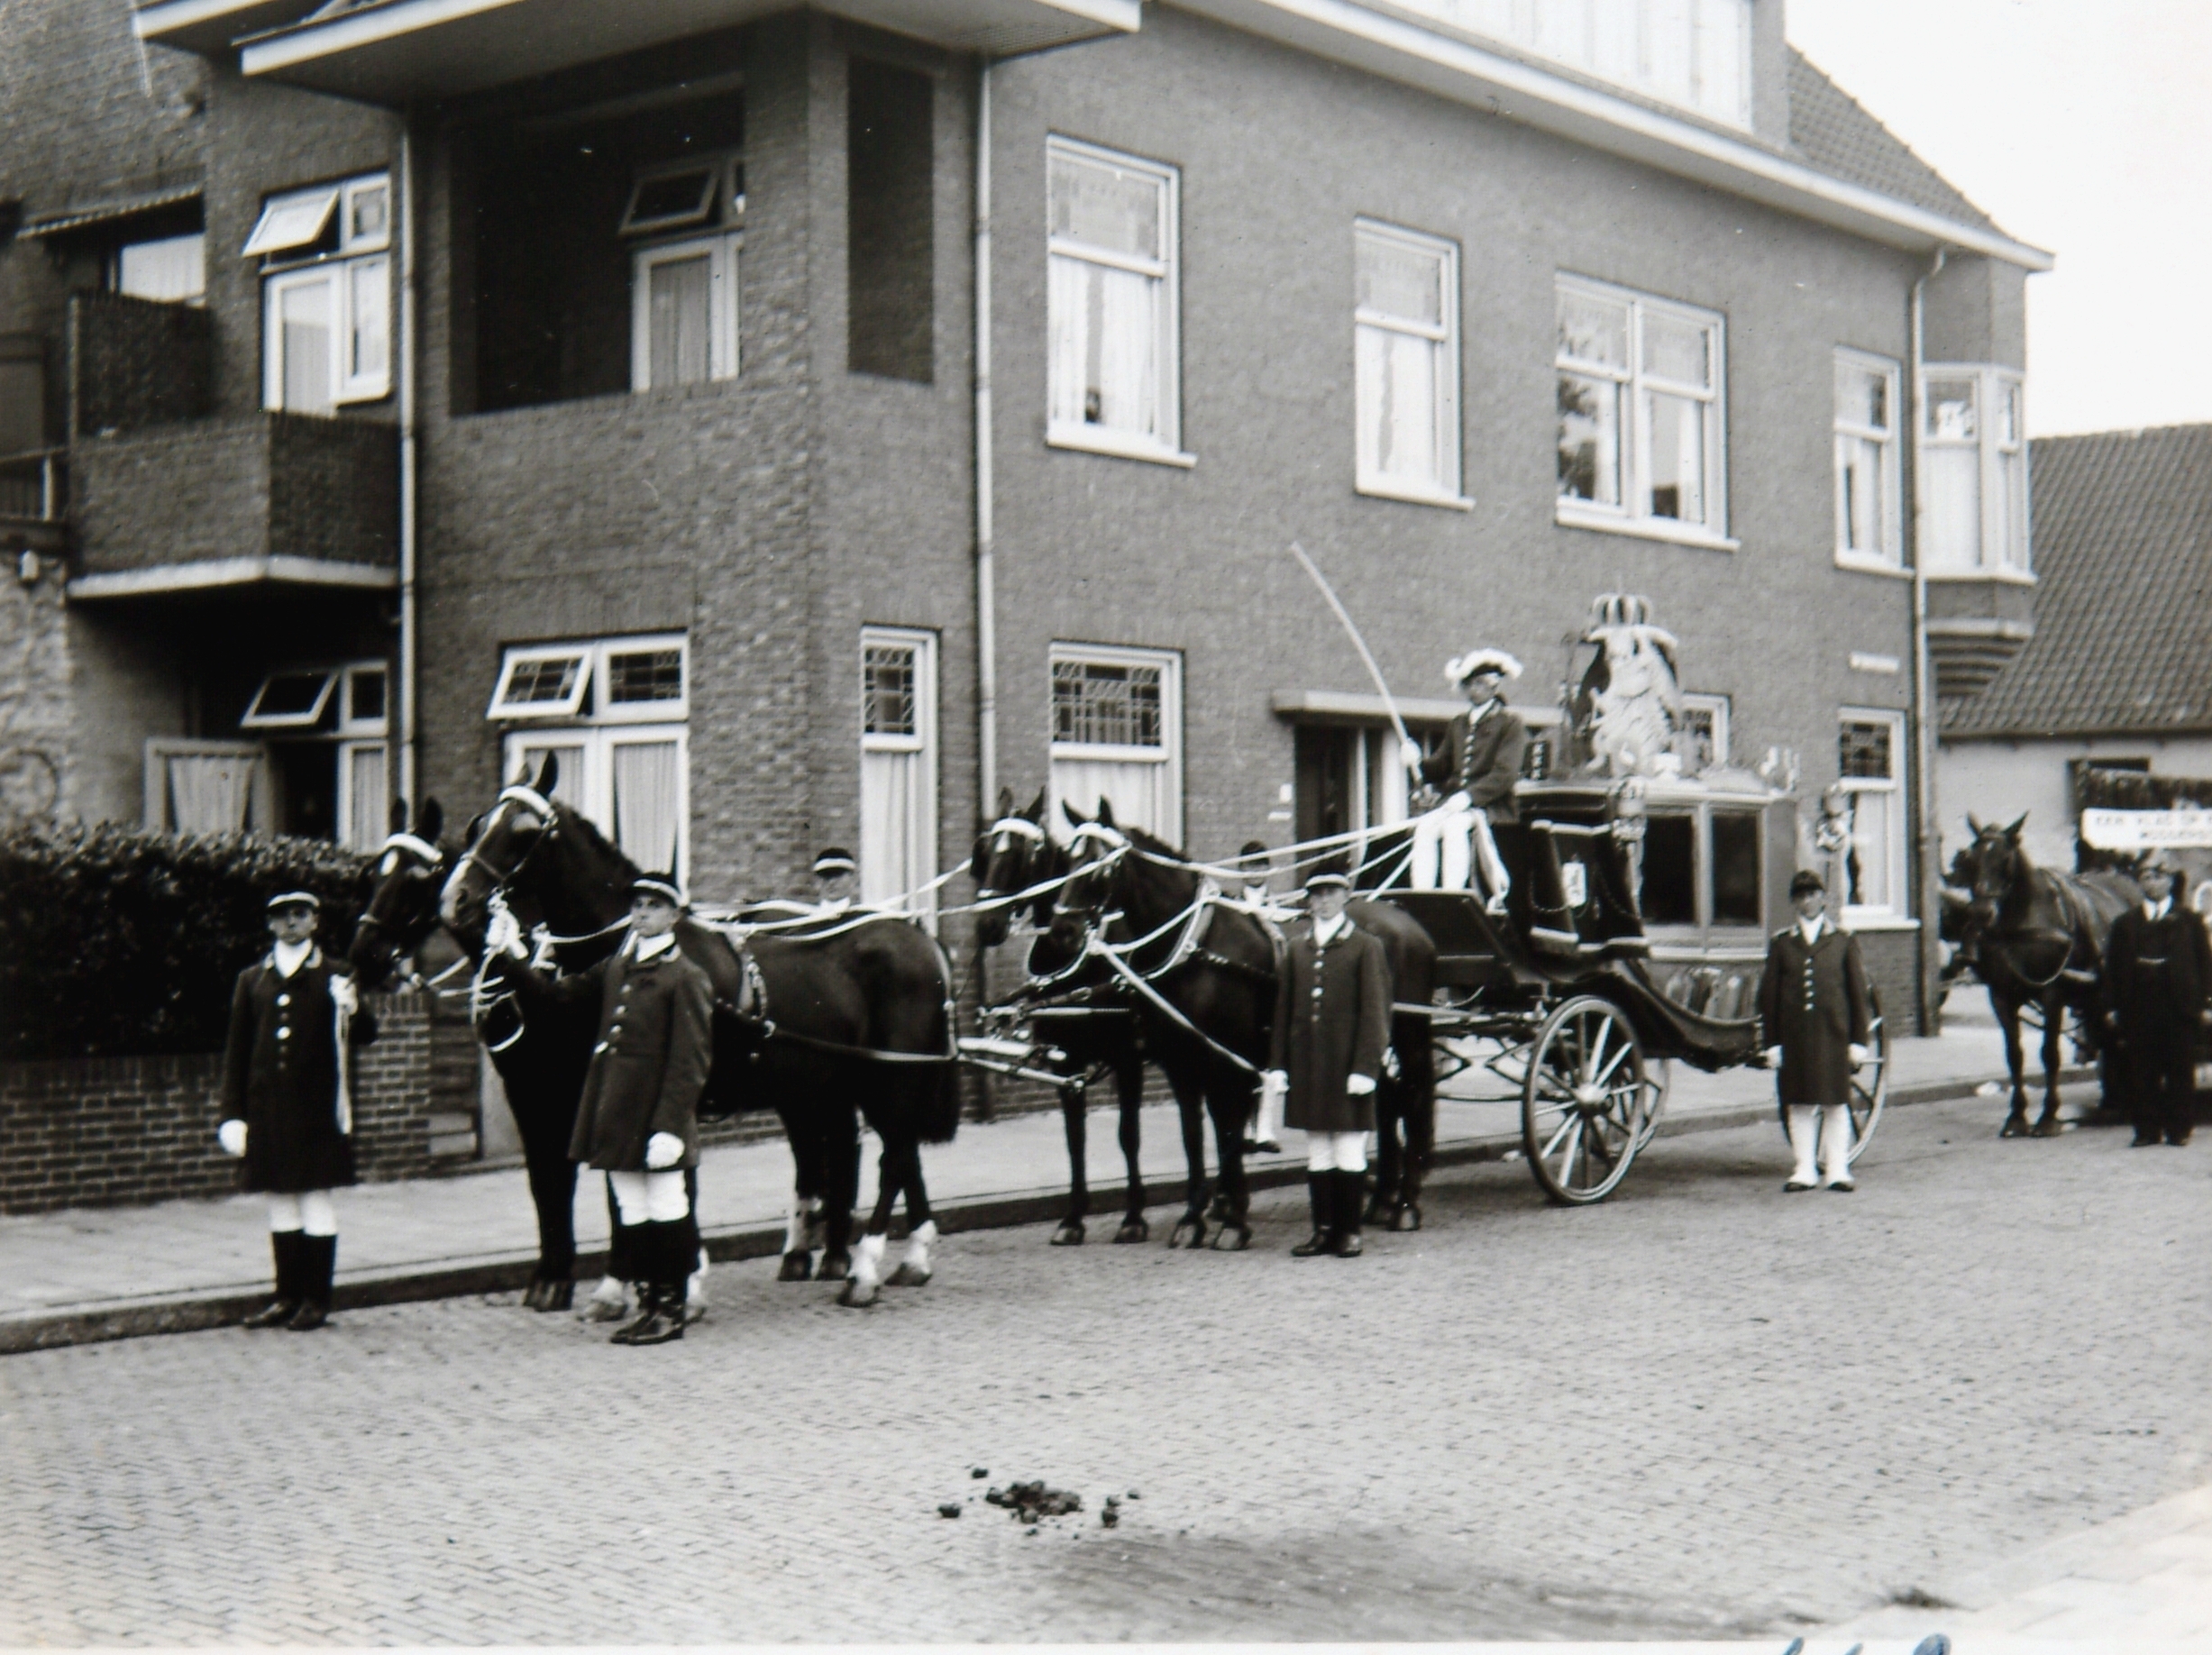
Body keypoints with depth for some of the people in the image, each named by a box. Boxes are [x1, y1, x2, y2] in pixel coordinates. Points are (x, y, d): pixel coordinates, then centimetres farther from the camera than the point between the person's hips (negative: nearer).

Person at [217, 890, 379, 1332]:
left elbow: (365, 1035, 0)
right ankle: (288, 1297, 15)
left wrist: (354, 1012, -23)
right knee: (280, 1201, 8)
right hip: (269, 1107, 3)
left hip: (317, 1108, -3)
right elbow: (236, 1052, 10)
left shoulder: (334, 976, 5)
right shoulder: (252, 980, 10)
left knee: (316, 1198, -1)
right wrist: (232, 1114, 3)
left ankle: (316, 1300, 6)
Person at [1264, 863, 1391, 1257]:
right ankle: (1323, 1230, 16)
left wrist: (1365, 1067, -12)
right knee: (1317, 1153, 9)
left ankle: (1348, 1231, 10)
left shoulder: (1366, 947, -2)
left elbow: (1373, 1012, -5)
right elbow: (1284, 1007, 10)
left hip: (1346, 1064, -4)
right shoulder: (1296, 946, 10)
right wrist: (1278, 1063, 6)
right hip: (1307, 1064, 4)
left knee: (1349, 1151, 2)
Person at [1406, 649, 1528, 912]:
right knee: (1424, 826, -25)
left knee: (1455, 826, -34)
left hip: (1493, 806, -5)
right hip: (1455, 802, 5)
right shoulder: (1459, 724, 22)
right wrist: (1419, 762, -4)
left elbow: (1505, 774, -11)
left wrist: (1468, 797, -21)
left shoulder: (1509, 721, 1)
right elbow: (1444, 767, 19)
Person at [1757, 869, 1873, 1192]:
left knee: (1836, 1103, 3)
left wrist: (1859, 1040, 1)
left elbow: (1858, 992, 6)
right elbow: (1768, 994, 6)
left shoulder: (1844, 941, 7)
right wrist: (1772, 1042, 0)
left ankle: (1837, 1169, 10)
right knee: (1798, 1104, 4)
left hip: (1833, 1033, -1)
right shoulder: (1781, 943, 7)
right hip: (1794, 1034, 1)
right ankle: (1805, 1170, 12)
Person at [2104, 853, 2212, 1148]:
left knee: (2180, 1072, 2)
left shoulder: (2188, 920, 7)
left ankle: (2179, 1129, 9)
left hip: (2179, 1009, -1)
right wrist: (2113, 1006, 1)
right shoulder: (2125, 923, 10)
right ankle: (2147, 1130, 9)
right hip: (2139, 1010, 1)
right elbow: (2113, 966, 8)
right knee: (2143, 1074, 2)